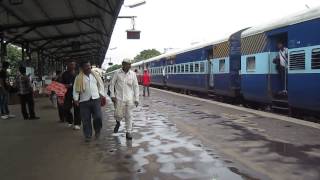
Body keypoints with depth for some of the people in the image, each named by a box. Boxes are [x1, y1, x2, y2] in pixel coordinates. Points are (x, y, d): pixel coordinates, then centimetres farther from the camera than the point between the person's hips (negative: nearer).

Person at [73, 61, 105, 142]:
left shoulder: (95, 75, 9)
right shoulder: (79, 78, 1)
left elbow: (100, 85, 13)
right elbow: (76, 89, 2)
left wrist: (102, 95, 6)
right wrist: (76, 99, -4)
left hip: (96, 99, 1)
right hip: (84, 101, -1)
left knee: (98, 117, -6)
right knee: (86, 120, 2)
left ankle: (97, 131, 20)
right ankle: (88, 136, 16)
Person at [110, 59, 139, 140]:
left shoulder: (133, 74, 1)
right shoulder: (117, 73, -2)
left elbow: (136, 86, 5)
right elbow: (112, 84, 4)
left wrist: (136, 99, 2)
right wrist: (112, 96, -4)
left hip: (129, 98, 1)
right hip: (119, 98, -1)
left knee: (128, 116, 3)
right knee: (118, 115, -3)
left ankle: (128, 132, 14)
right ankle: (118, 123, 32)